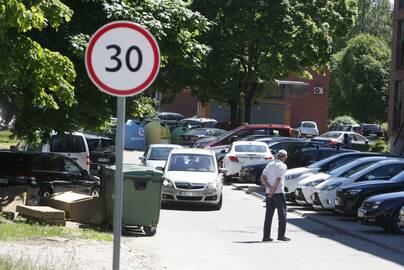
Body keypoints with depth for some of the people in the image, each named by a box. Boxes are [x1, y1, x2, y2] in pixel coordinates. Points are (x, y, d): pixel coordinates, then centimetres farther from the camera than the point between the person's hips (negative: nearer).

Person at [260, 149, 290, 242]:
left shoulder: (269, 165, 14)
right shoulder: (283, 166, -5)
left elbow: (262, 178, 4)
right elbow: (278, 179, -17)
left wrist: (269, 187, -7)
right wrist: (273, 190, -15)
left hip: (269, 192, 6)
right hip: (278, 192, -6)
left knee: (269, 214, 7)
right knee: (282, 214, 1)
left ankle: (266, 236, 5)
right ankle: (281, 235, -3)